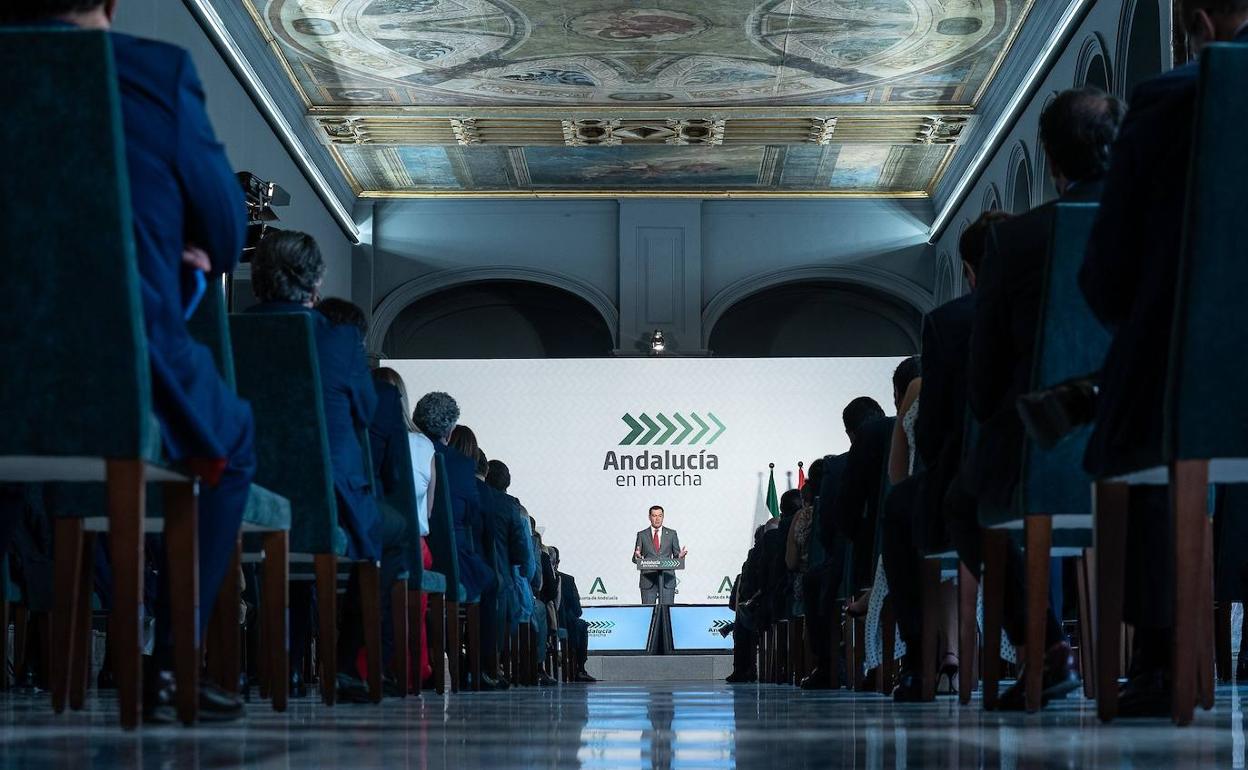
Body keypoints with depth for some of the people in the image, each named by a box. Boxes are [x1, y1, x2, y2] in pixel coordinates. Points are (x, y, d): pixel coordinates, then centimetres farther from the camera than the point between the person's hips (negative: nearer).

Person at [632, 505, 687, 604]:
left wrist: (680, 556, -13)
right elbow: (635, 558, 7)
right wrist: (637, 557, -16)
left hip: (667, 579, 0)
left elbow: (676, 555, 11)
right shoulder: (642, 535, 8)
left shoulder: (671, 534, 10)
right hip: (648, 580, 0)